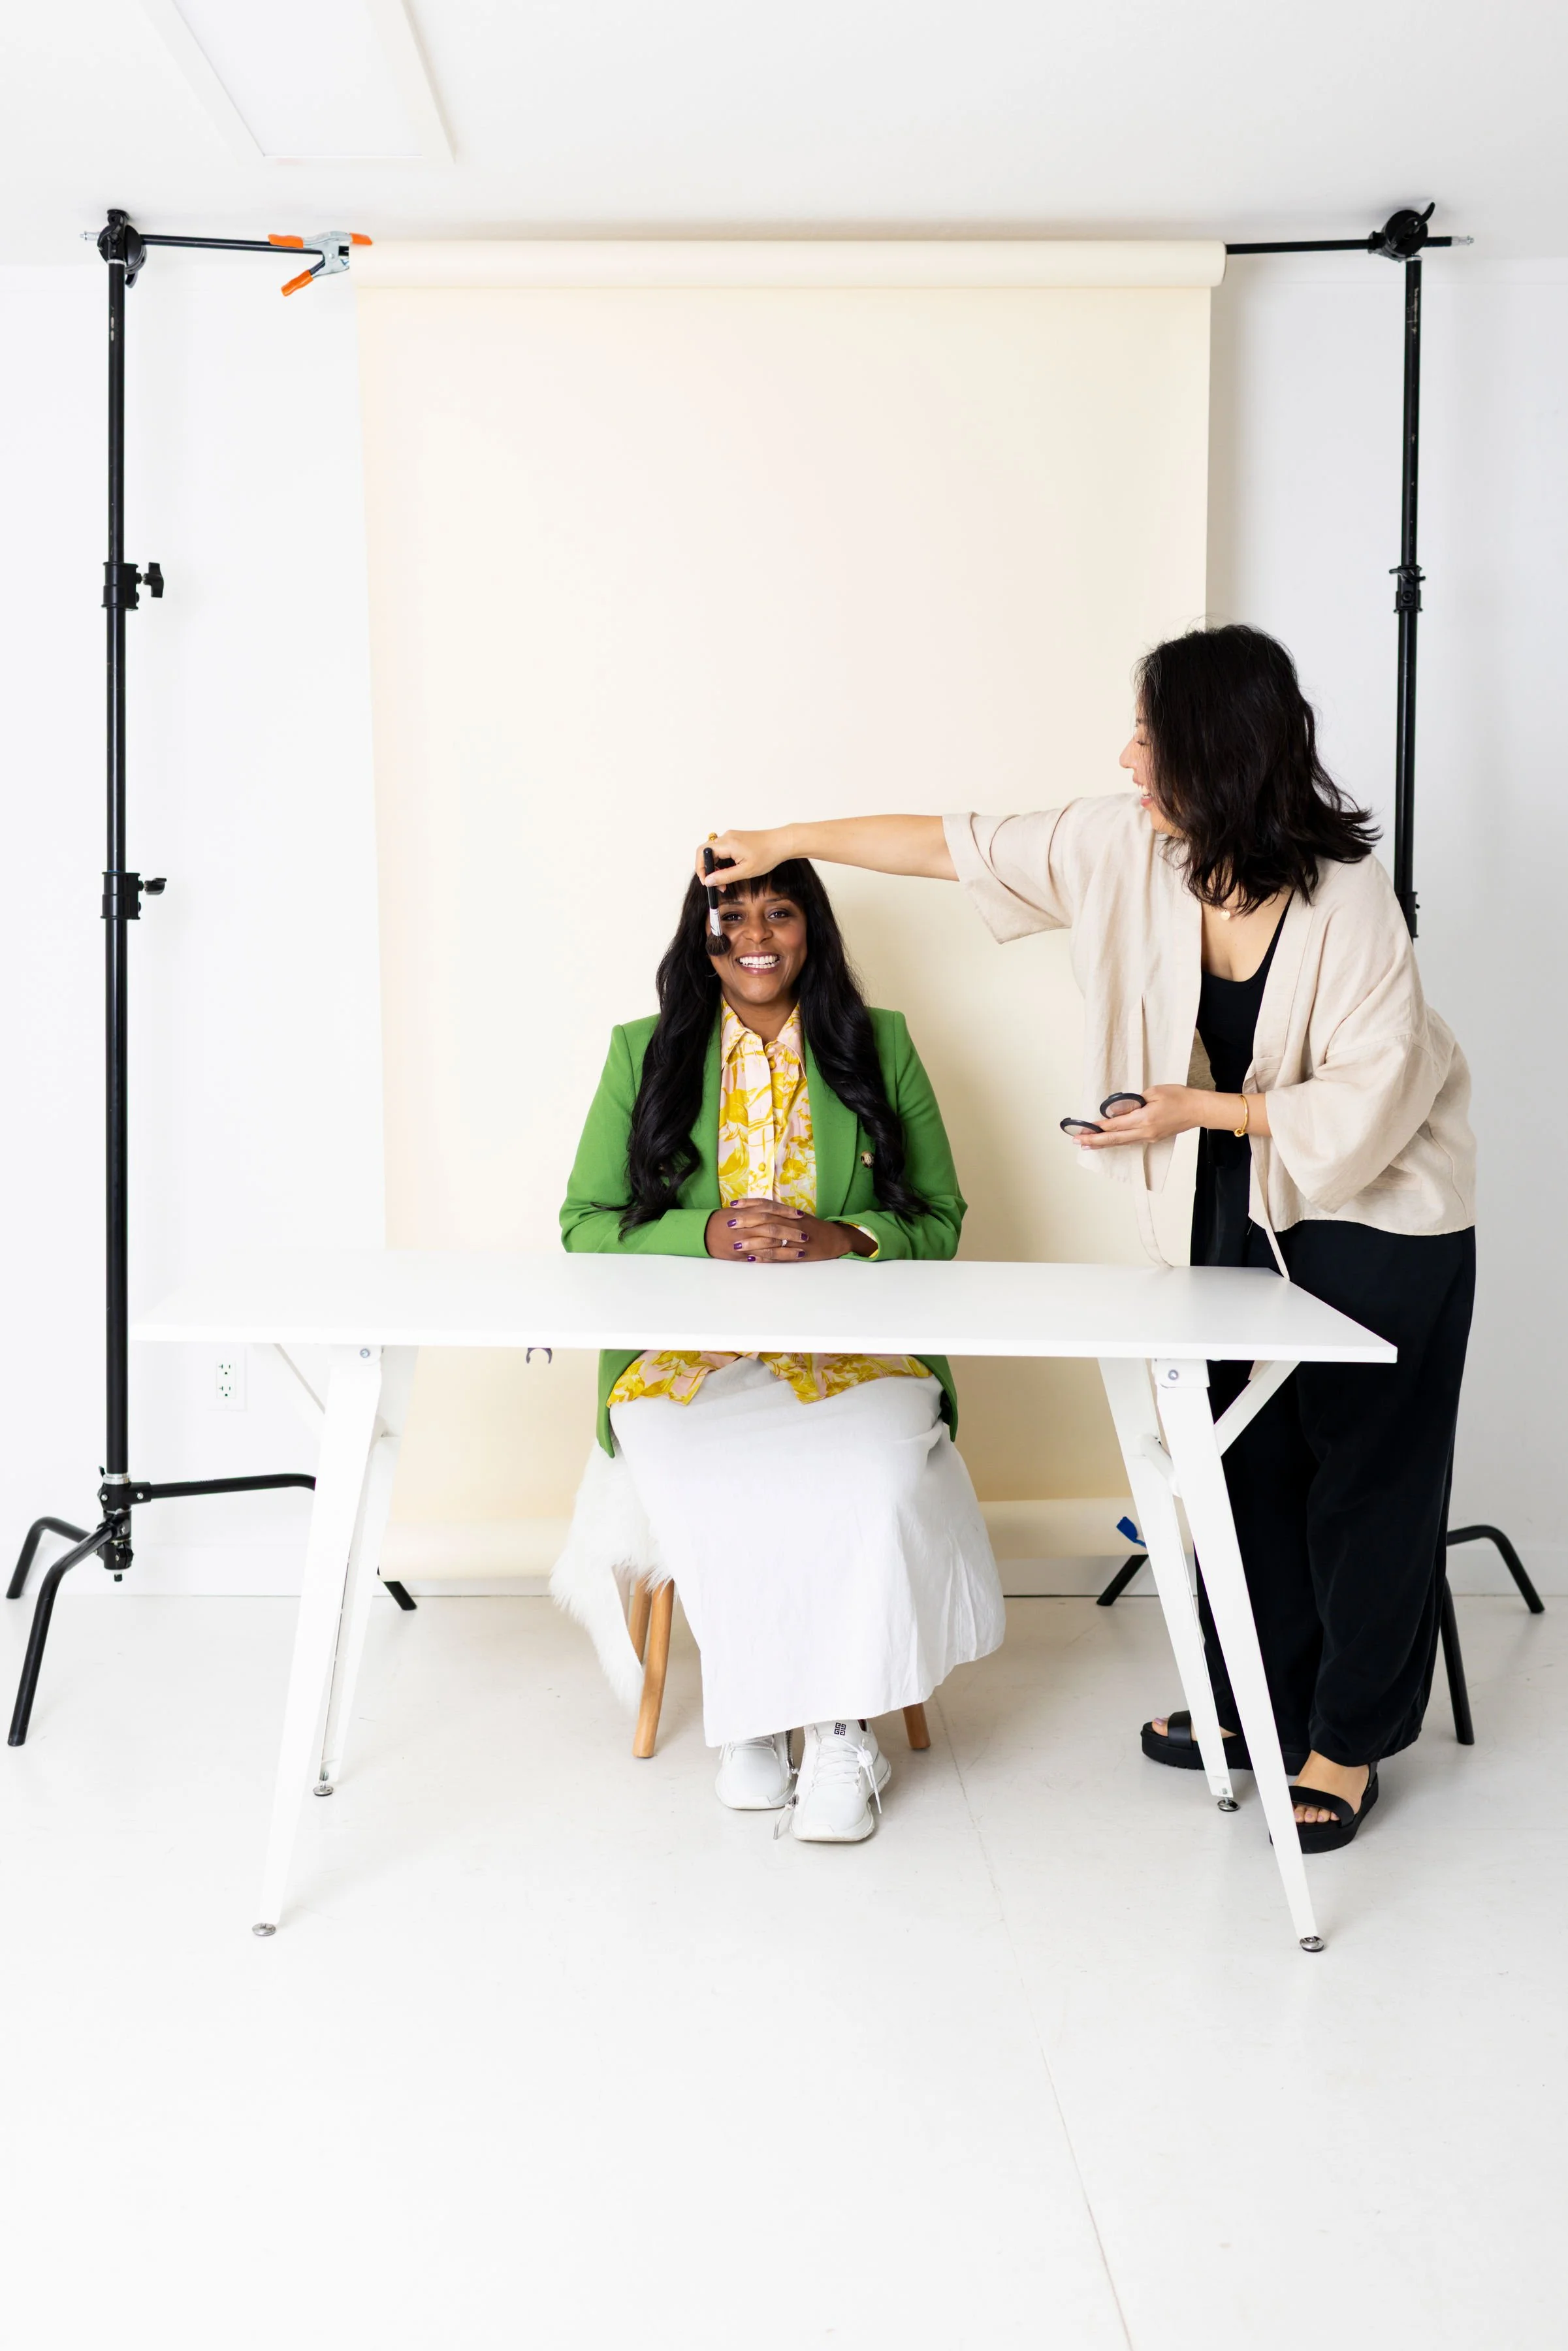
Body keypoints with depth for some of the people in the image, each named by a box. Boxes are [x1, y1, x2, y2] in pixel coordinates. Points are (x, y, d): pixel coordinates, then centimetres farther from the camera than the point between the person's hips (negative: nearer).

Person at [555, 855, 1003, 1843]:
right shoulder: (643, 1054, 11)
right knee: (713, 1485, -31)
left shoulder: (883, 1046, 12)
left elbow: (941, 1217, 10)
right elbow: (586, 1223, 7)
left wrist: (842, 1238, -11)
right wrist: (710, 1235, -11)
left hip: (855, 1347, 0)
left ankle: (843, 1728, -11)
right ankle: (753, 1715, -7)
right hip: (686, 1349, 0)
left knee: (875, 1477, -31)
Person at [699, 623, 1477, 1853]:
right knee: (1251, 1447, 13)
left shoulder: (1344, 893, -27)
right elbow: (959, 845, -1)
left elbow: (1369, 1094, -25)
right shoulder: (1130, 847, -10)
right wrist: (792, 839, 3)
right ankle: (1260, 1700, 29)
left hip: (1380, 1205, -6)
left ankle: (1349, 1742, 18)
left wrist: (1197, 1108, -25)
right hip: (1248, 1186, 6)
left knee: (1366, 1468, 4)